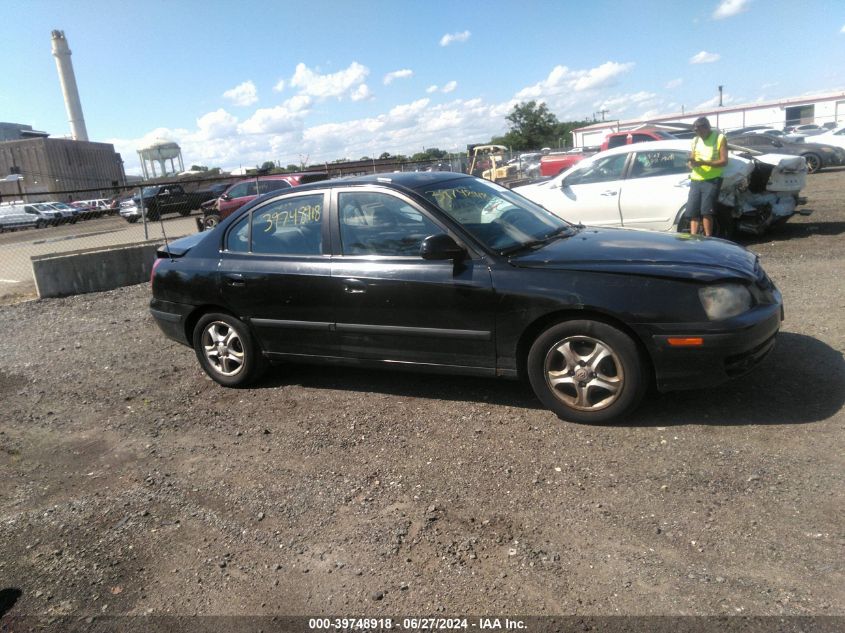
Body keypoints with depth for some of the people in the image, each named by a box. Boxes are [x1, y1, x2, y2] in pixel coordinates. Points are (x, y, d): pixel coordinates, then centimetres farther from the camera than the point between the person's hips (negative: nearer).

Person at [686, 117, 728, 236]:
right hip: (695, 180, 5)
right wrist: (691, 163, -10)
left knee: (706, 210, -15)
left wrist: (703, 162, -20)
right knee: (692, 212, -3)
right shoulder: (695, 140, 15)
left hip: (712, 180, -5)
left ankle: (708, 239, -9)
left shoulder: (719, 138, 0)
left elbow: (724, 161, -7)